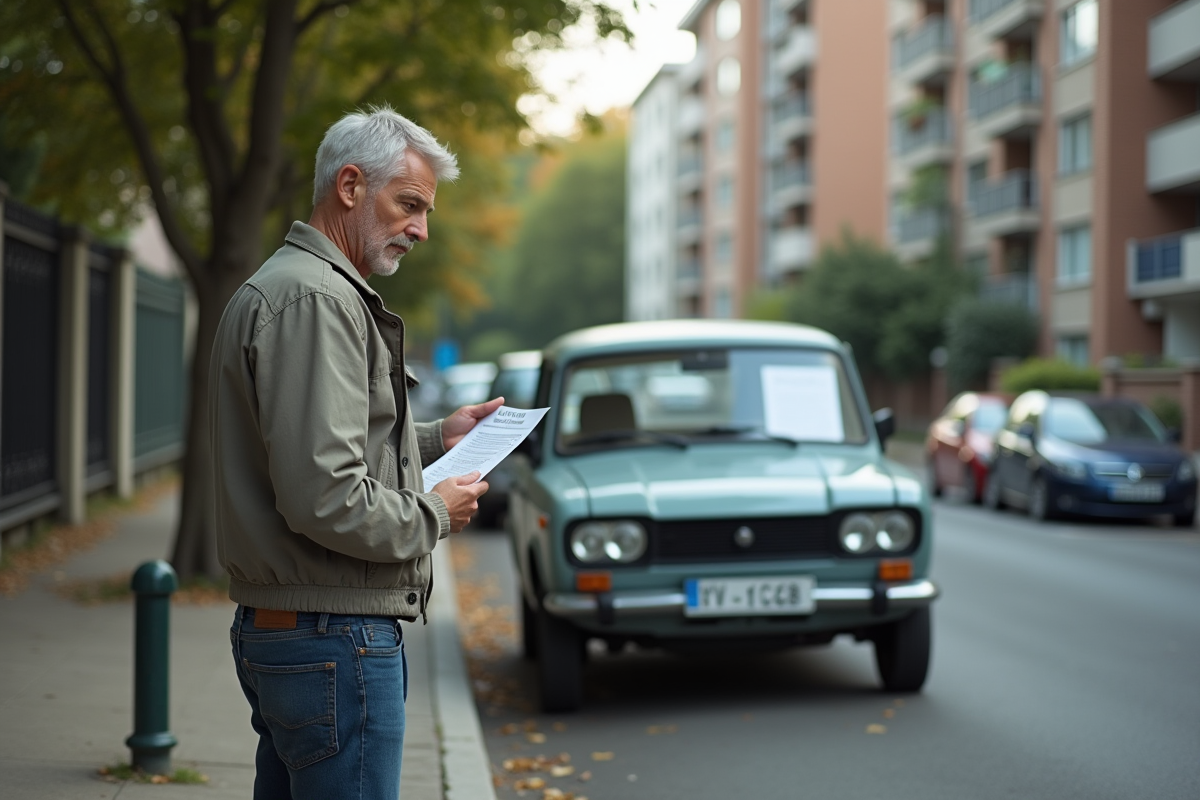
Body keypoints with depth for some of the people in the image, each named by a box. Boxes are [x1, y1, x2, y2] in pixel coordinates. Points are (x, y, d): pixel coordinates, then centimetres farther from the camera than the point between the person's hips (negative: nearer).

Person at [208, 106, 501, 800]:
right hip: (335, 642, -11)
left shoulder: (286, 285, 18)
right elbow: (325, 500, -25)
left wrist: (434, 440, 18)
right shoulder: (312, 298, -17)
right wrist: (434, 514, -10)